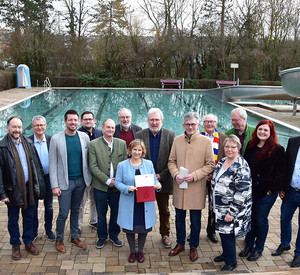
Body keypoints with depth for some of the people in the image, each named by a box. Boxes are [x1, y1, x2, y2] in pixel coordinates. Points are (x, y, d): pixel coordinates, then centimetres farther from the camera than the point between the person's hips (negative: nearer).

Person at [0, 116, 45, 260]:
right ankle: (15, 245, 30)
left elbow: (36, 165, 7)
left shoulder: (29, 143, 4)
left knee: (29, 218, 16)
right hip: (12, 190, -3)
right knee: (13, 220, 13)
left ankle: (28, 242, 33)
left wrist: (38, 185, 2)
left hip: (29, 188, 4)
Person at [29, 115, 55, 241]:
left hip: (48, 178, 1)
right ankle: (34, 231, 29)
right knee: (33, 207, 12)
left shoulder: (51, 140, -3)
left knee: (49, 206, 14)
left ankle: (48, 230, 31)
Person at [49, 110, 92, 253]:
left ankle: (74, 237, 32)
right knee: (63, 213, 2)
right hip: (65, 182, -3)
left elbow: (88, 159, 4)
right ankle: (59, 240, 23)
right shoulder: (56, 139, -8)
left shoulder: (84, 137, 0)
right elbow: (52, 164, -7)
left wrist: (89, 177, -2)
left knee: (75, 210, 16)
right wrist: (54, 185, -10)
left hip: (80, 181, 3)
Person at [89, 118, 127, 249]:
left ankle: (114, 235, 34)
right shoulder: (94, 144, -4)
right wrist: (107, 181, -14)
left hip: (117, 186, 2)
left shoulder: (122, 143, 3)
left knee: (116, 212, 14)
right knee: (101, 214, 11)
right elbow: (93, 166, -9)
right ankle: (102, 236, 31)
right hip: (100, 186, -2)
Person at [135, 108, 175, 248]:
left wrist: (161, 176, -13)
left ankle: (165, 234, 32)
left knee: (164, 210, 15)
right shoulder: (139, 135, -3)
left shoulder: (170, 135, -5)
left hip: (163, 180, 0)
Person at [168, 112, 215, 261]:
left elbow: (210, 164, -5)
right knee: (179, 217, 15)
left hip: (196, 187, -3)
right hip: (179, 186, 3)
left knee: (195, 219, 8)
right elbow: (171, 161, 9)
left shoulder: (206, 141, -6)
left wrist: (194, 176, -15)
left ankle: (193, 246, 28)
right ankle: (180, 243, 34)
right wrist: (176, 174, -9)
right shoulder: (177, 140, 4)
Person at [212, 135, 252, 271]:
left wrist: (232, 212, -22)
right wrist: (213, 203, 18)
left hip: (232, 209, -7)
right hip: (220, 208, 7)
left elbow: (242, 192, -22)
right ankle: (226, 254, 41)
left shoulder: (241, 167, -20)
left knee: (227, 234, 2)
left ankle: (231, 262, 22)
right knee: (222, 231, 19)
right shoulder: (222, 161, 6)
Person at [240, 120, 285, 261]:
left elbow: (280, 173, -9)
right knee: (250, 219, 14)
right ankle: (249, 245, 33)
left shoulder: (277, 149, -10)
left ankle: (258, 249, 26)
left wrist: (272, 189, -12)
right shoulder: (251, 146, 5)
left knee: (261, 221, 7)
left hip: (266, 193, -4)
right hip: (250, 191, 5)